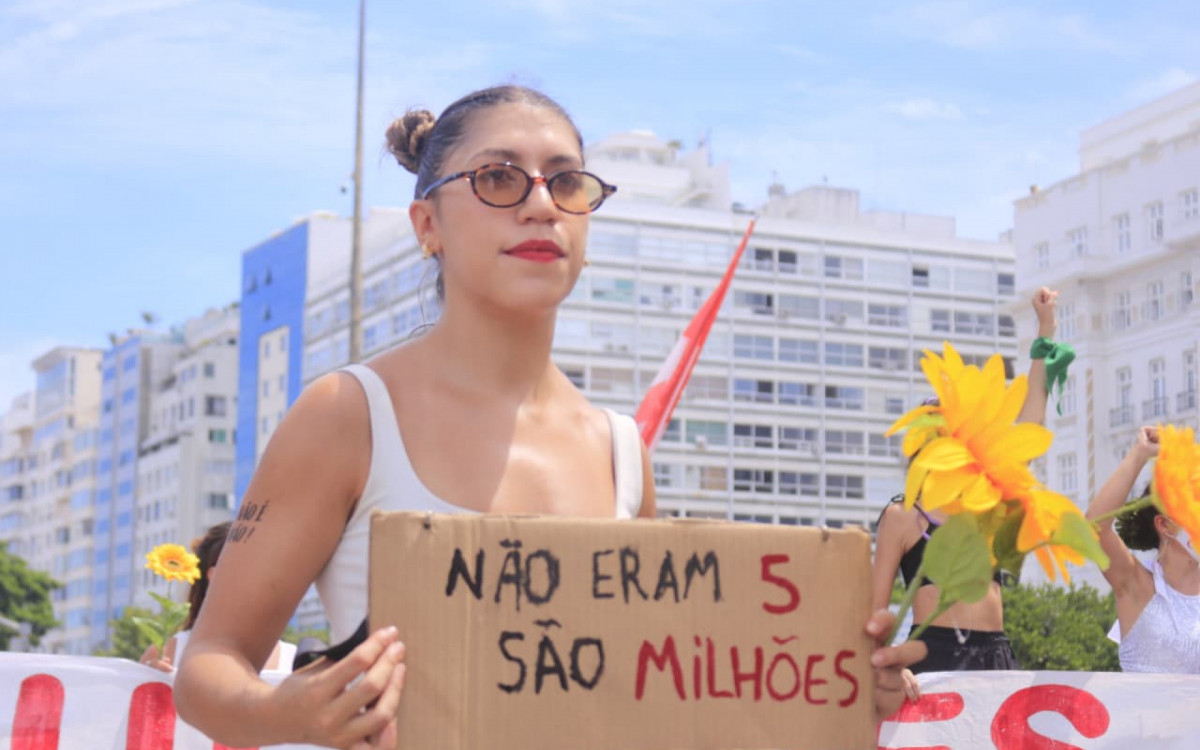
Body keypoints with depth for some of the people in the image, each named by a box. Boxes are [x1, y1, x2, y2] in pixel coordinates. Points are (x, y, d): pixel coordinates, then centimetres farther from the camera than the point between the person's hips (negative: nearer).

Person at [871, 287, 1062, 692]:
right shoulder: (903, 516, 5)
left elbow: (1030, 421, 18)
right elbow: (875, 608, 1)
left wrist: (1046, 326, 18)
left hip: (995, 655, 5)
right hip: (936, 655, -5)